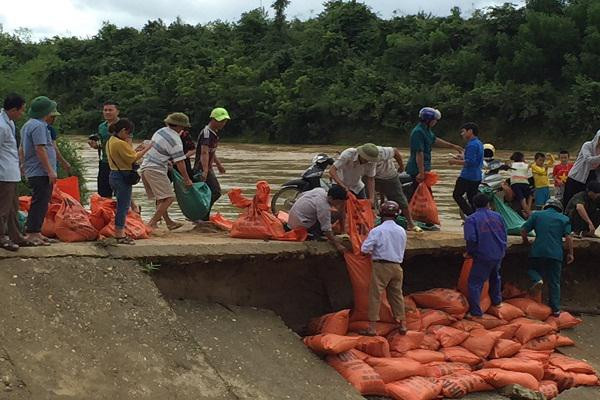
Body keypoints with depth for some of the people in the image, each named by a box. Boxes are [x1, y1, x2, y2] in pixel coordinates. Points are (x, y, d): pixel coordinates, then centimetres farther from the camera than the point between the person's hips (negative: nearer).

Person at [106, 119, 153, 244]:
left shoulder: (111, 141, 12)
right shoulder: (120, 143, -19)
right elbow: (133, 158, -16)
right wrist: (146, 149, -7)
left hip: (114, 175, 10)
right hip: (123, 177, -10)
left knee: (122, 205, 16)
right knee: (123, 206, -3)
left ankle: (120, 233, 20)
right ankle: (120, 235, 1)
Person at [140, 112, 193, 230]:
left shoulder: (161, 131, 12)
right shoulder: (175, 140, -14)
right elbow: (180, 163, -12)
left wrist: (168, 163, 26)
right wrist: (187, 179, -3)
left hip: (145, 167, 10)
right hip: (156, 170, -10)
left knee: (160, 198, 16)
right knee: (169, 197, -10)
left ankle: (169, 222, 22)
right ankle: (152, 223, -13)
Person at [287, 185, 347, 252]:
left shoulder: (320, 190, -4)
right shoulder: (324, 207, -29)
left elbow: (302, 195, 13)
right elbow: (327, 230, -28)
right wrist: (337, 245, -24)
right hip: (300, 224, -9)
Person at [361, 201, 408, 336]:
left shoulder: (377, 231, -11)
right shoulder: (402, 231, 5)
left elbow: (364, 249, -11)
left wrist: (374, 249, 9)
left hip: (381, 266, -5)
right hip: (397, 266, 5)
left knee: (375, 296, -1)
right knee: (397, 295, 15)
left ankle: (372, 327, -1)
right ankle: (402, 324, 20)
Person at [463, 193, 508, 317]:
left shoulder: (471, 219, -10)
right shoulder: (497, 216, 7)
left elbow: (471, 239, -19)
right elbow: (504, 236, 11)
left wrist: (470, 253, -3)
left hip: (483, 256, -6)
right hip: (499, 255, 6)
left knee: (475, 283, 1)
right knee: (495, 276, 31)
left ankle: (476, 311, -4)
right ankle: (497, 301, 45)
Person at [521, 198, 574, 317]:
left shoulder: (536, 215, 10)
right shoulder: (564, 219, 8)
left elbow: (523, 231, 6)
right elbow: (568, 237, -3)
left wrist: (526, 242, 23)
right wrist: (570, 253, 5)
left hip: (537, 252, 0)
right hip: (555, 254, 0)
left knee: (532, 269, 24)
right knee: (554, 282, 9)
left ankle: (537, 280, -9)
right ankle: (556, 308, 9)